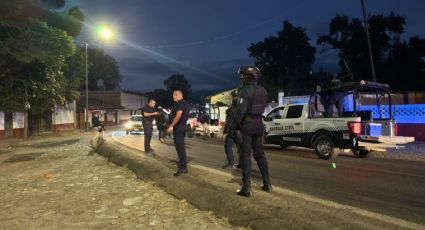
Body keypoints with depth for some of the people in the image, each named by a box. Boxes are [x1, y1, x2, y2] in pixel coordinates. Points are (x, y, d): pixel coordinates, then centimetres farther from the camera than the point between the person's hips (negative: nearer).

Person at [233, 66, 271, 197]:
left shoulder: (245, 91, -15)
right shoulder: (263, 90, 7)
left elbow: (240, 110, -20)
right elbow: (262, 108, 11)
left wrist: (236, 126, -14)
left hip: (246, 126, -7)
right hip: (258, 125, 7)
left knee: (245, 155, -2)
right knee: (260, 154, 15)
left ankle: (246, 188, 0)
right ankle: (267, 184, 22)